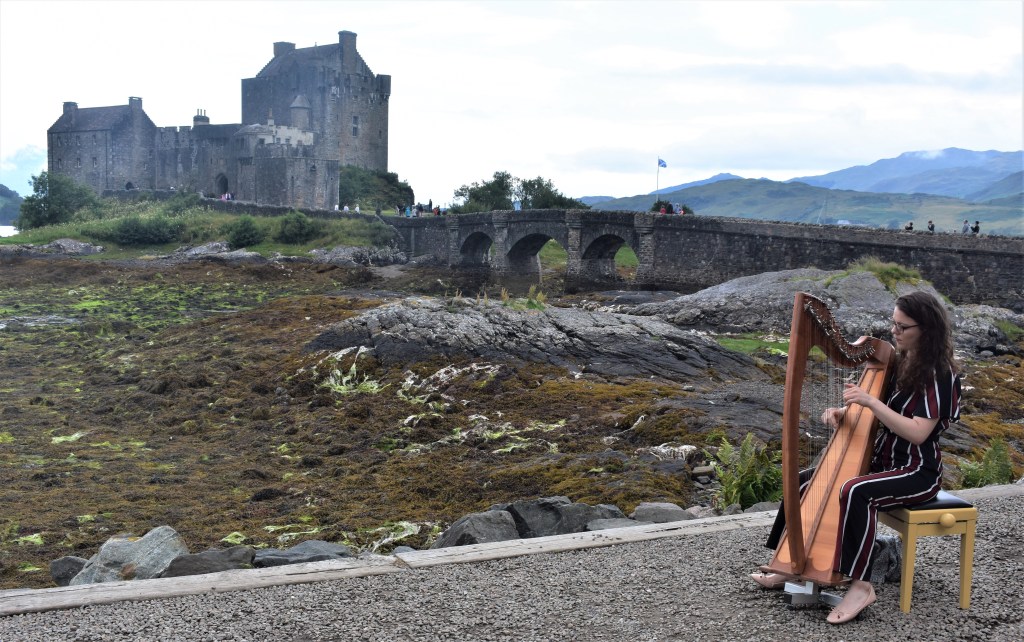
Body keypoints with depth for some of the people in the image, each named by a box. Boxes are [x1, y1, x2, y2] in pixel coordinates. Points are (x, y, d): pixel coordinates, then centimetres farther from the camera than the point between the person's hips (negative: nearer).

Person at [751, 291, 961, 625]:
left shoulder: (940, 375, -17)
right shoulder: (896, 362, 6)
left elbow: (917, 433, -25)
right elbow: (872, 415, 12)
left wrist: (871, 401, -29)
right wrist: (844, 412, -9)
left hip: (918, 472, -9)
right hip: (882, 461, 9)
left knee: (855, 491, -36)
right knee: (807, 480, 3)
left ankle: (860, 585, -27)